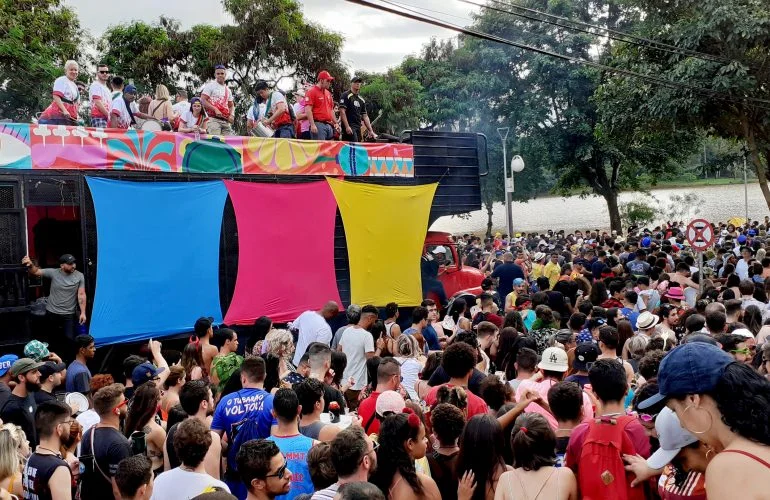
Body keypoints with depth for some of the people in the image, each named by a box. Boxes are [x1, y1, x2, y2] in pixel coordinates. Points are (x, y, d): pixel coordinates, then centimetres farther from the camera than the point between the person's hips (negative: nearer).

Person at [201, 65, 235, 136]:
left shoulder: (228, 90, 23)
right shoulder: (210, 85, 4)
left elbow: (231, 105, 26)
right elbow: (203, 100, -5)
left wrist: (232, 115, 4)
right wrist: (215, 110, -16)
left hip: (225, 120, 6)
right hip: (213, 119, -6)